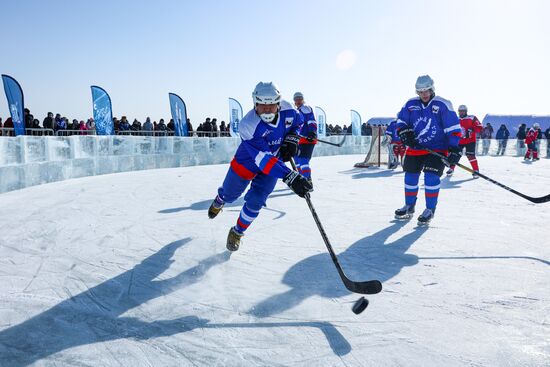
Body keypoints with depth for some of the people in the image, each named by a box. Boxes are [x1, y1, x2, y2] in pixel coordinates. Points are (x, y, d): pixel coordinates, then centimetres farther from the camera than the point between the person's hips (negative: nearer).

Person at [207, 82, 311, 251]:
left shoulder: (287, 110, -24)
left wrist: (292, 138, -17)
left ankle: (237, 233, 22)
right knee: (229, 194, 18)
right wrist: (289, 176, -54)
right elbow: (264, 160, -45)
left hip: (275, 162, 3)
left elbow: (298, 121, 3)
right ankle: (219, 201, 58)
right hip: (247, 162, -2)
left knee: (255, 201, -4)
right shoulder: (248, 126, -38)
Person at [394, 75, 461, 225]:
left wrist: (454, 149, -18)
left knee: (431, 176, -15)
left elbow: (453, 128, -11)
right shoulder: (411, 104, 2)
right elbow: (401, 120, 13)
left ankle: (430, 210, 0)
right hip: (415, 148, 5)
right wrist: (405, 132, -8)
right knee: (410, 177, 8)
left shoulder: (443, 105, -10)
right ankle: (409, 207, 26)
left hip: (437, 148, -4)